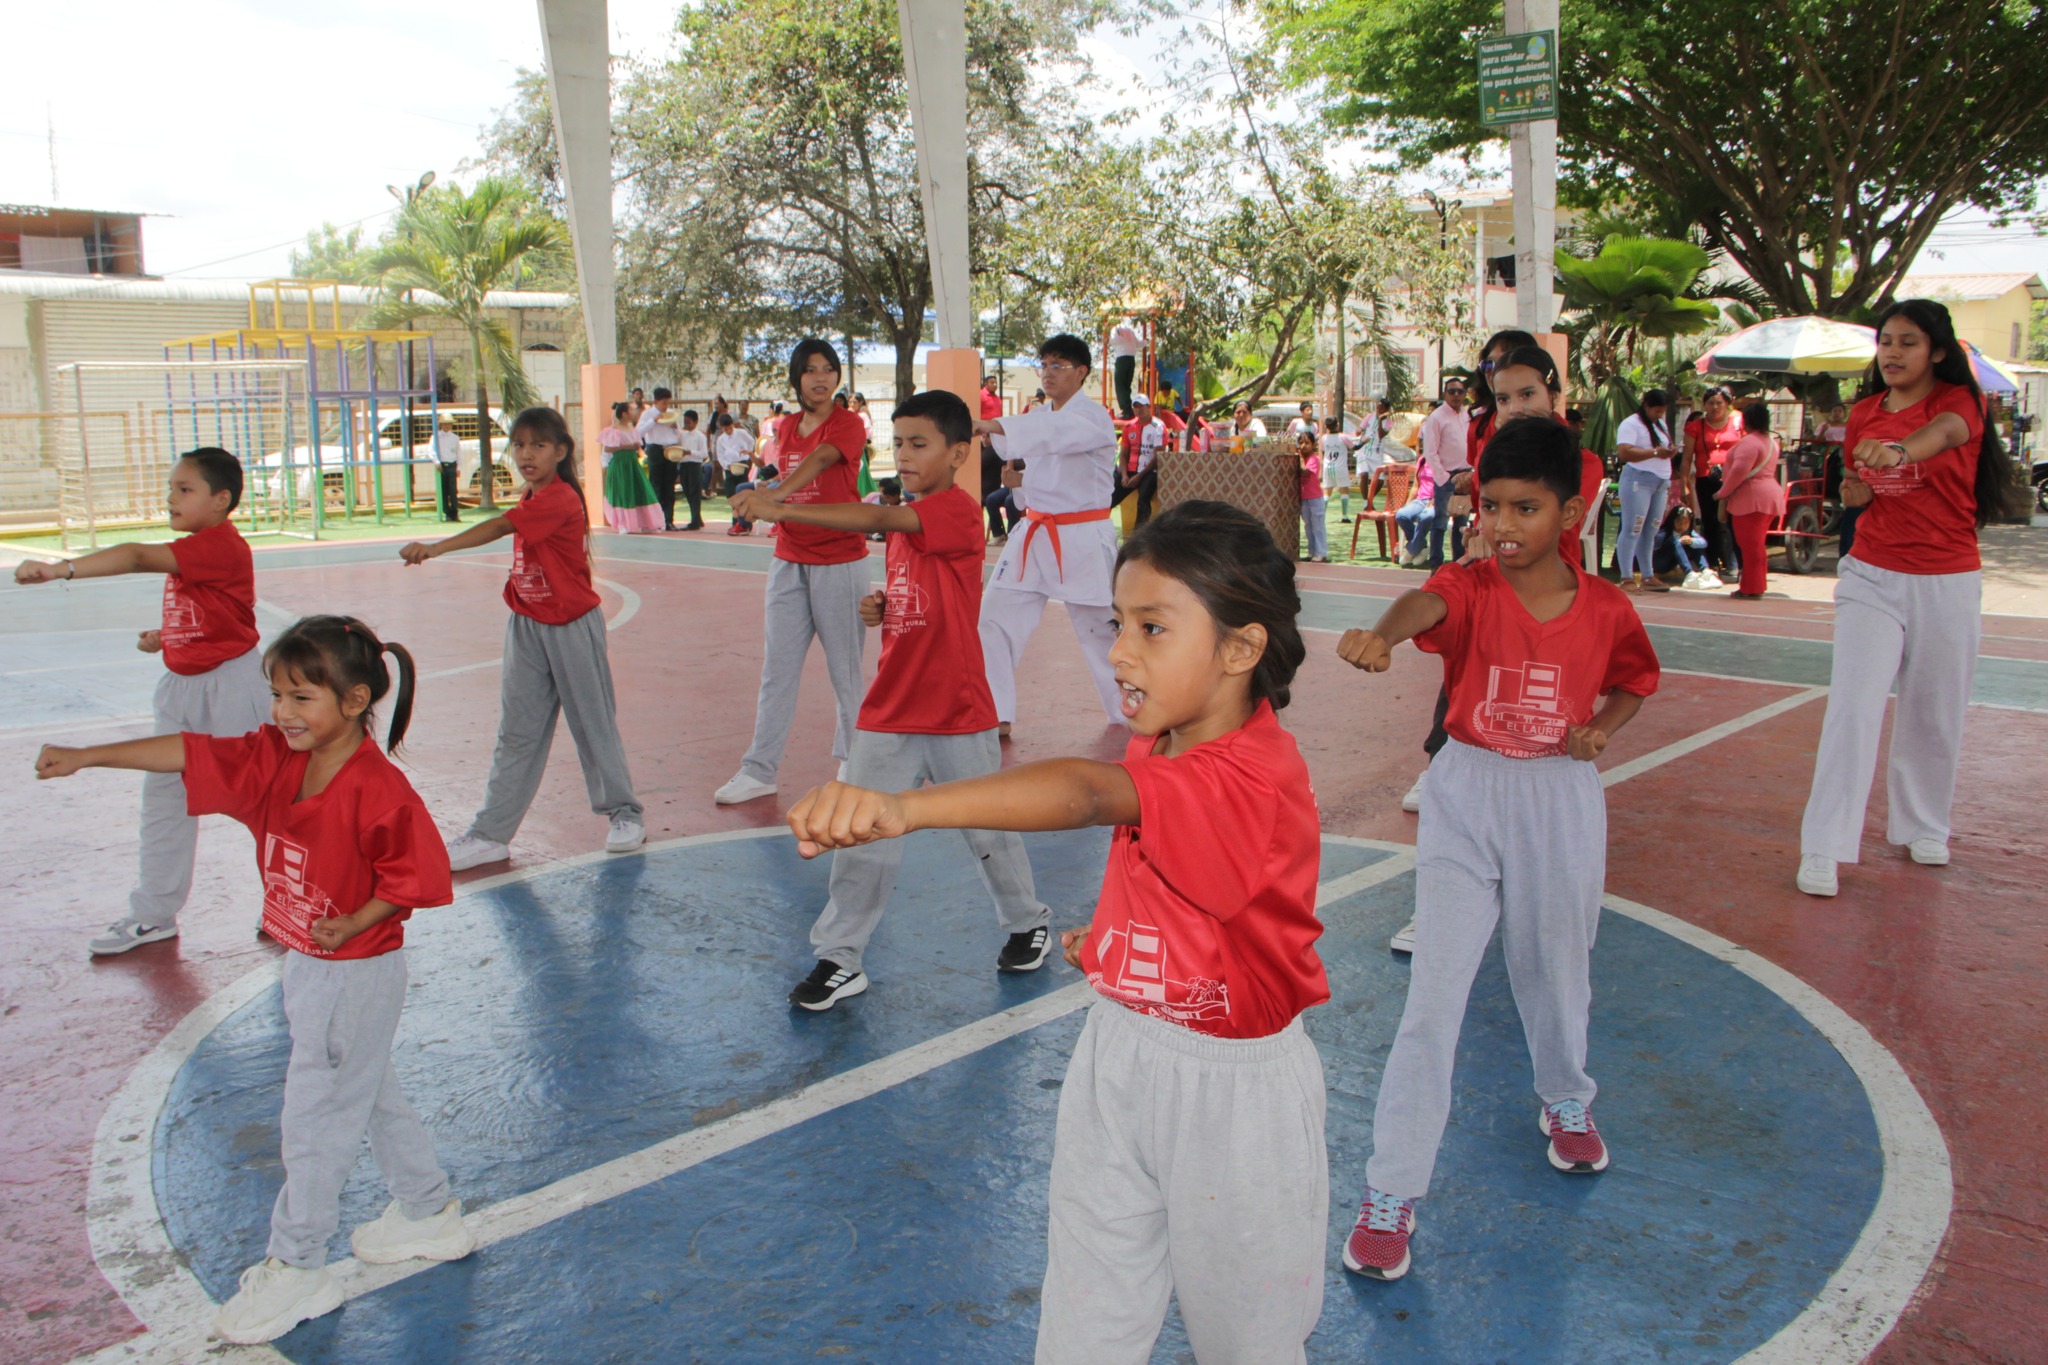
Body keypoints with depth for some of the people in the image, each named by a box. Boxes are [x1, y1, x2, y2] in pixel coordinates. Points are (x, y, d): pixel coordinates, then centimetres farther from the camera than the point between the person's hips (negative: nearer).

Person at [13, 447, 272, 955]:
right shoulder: (189, 551, 12)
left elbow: (137, 557, -33)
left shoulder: (222, 546, -20)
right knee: (163, 795, 11)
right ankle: (153, 914, 22)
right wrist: (165, 637, 5)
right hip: (182, 684, 10)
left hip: (231, 682, -10)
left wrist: (61, 568, -43)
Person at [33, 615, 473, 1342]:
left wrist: (354, 924, -26)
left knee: (317, 1113, 5)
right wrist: (85, 756, -10)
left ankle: (296, 1268, 23)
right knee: (370, 1095, 22)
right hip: (305, 965, 8)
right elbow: (188, 753, -5)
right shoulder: (272, 757, -4)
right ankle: (430, 1215, 40)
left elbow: (415, 873, -21)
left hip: (356, 974, -8)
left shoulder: (379, 789, -27)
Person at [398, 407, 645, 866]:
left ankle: (623, 814, 22)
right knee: (516, 732, 9)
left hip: (571, 626, -8)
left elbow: (500, 527, -31)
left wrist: (435, 548, -39)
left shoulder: (559, 499, -19)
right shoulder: (531, 497, 9)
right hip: (526, 626, 8)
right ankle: (491, 833, 12)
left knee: (593, 721, 5)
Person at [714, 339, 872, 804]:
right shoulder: (786, 427, 11)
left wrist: (775, 494, -43)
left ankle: (853, 761, 19)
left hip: (840, 561, -5)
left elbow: (819, 460, -28)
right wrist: (767, 496, -1)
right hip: (789, 562, 5)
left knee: (845, 668, 3)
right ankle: (759, 771, 9)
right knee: (777, 669, 4)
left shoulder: (847, 424, -8)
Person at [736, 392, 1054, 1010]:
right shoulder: (903, 523, 11)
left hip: (957, 714, -6)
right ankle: (839, 958, 13)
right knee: (861, 835, 3)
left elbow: (879, 519, -31)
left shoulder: (959, 510, -15)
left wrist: (782, 510, -37)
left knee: (988, 828, 12)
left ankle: (1028, 923, 36)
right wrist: (881, 609, 0)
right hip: (889, 713, 6)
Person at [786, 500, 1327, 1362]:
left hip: (1232, 1092, -7)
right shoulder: (1159, 747, -3)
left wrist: (906, 807, -61)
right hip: (1117, 1064, 7)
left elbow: (1085, 793, -48)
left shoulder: (1253, 778, -29)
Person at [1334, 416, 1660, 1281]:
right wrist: (1383, 632, -61)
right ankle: (1391, 1192, 4)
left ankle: (1567, 1103, 52)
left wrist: (1605, 727, -6)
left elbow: (1638, 678, 15)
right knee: (1434, 993, -5)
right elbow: (1429, 602, -38)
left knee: (1556, 970, 20)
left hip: (1562, 800, 2)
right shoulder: (1470, 588, -13)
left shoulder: (1606, 608, -5)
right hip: (1466, 797, -2)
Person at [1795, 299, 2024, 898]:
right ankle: (1823, 848, -12)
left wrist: (1901, 450, -55)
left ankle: (1922, 826, 31)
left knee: (1934, 713, 9)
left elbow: (1944, 432, -32)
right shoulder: (1863, 413, 5)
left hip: (1948, 583, -1)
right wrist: (1854, 490, -7)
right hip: (1872, 577, 2)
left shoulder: (1959, 399, -6)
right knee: (1852, 707, -11)